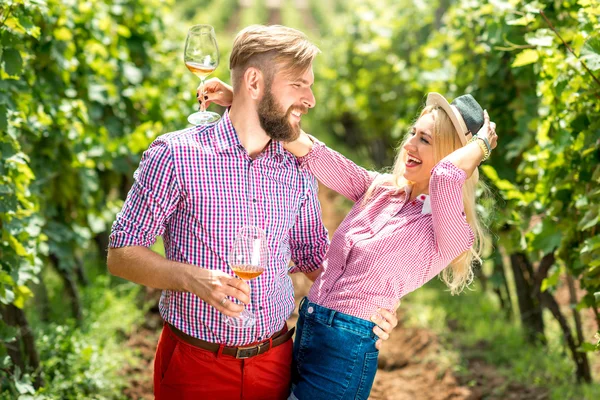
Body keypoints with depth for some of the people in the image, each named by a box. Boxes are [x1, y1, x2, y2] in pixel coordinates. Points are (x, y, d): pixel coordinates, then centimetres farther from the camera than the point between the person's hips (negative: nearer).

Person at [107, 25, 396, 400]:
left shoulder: (299, 171, 5)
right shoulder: (175, 155, -10)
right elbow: (121, 254, -9)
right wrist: (193, 278, -26)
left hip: (275, 364, 5)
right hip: (196, 365, -4)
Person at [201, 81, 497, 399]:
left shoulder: (450, 236, -12)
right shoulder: (380, 190, 8)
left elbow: (447, 174, -33)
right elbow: (309, 151, 2)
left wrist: (481, 143, -13)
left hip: (345, 354, -7)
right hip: (304, 333, 7)